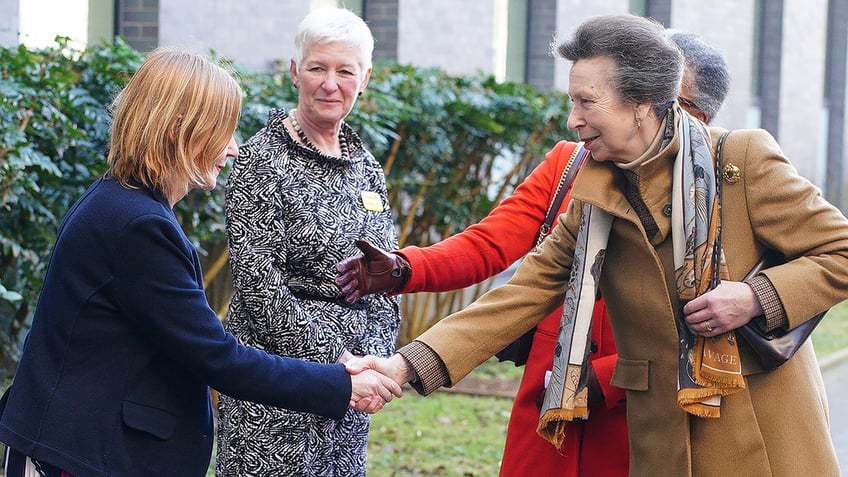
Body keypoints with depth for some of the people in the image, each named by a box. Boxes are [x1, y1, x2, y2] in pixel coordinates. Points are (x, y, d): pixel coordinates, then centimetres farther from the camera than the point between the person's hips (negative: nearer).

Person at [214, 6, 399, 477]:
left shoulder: (365, 166, 12)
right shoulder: (262, 159, -8)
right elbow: (257, 281, -15)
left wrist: (372, 359, 0)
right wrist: (331, 358, -16)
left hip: (353, 375, 6)